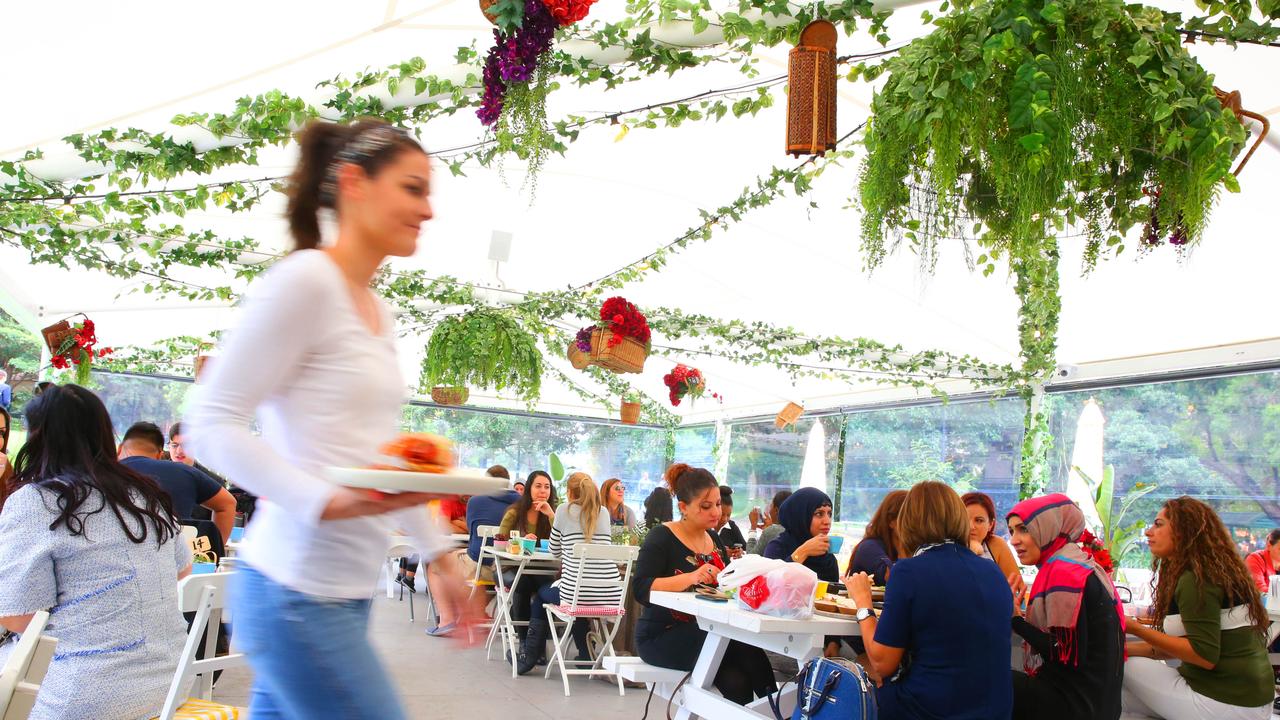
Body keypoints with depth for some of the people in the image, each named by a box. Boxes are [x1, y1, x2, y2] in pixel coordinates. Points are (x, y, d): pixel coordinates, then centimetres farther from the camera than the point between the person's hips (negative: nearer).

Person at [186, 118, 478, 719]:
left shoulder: (378, 313, 14)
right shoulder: (305, 280, -12)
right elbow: (211, 423, -15)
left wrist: (441, 558, 19)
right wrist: (325, 501, -26)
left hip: (345, 594, 8)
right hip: (298, 594, -8)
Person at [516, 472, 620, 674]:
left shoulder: (565, 510, 3)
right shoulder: (603, 513, 13)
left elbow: (555, 550, 13)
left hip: (576, 593, -4)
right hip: (610, 596, 4)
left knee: (542, 593, 29)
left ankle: (529, 656, 32)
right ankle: (586, 656, 38)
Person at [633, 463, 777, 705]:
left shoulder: (714, 539, 13)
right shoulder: (661, 538, -8)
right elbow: (640, 590, -21)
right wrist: (690, 578, -34)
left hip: (707, 633, 6)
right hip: (662, 636, -6)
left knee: (736, 682, -28)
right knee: (745, 648, -29)